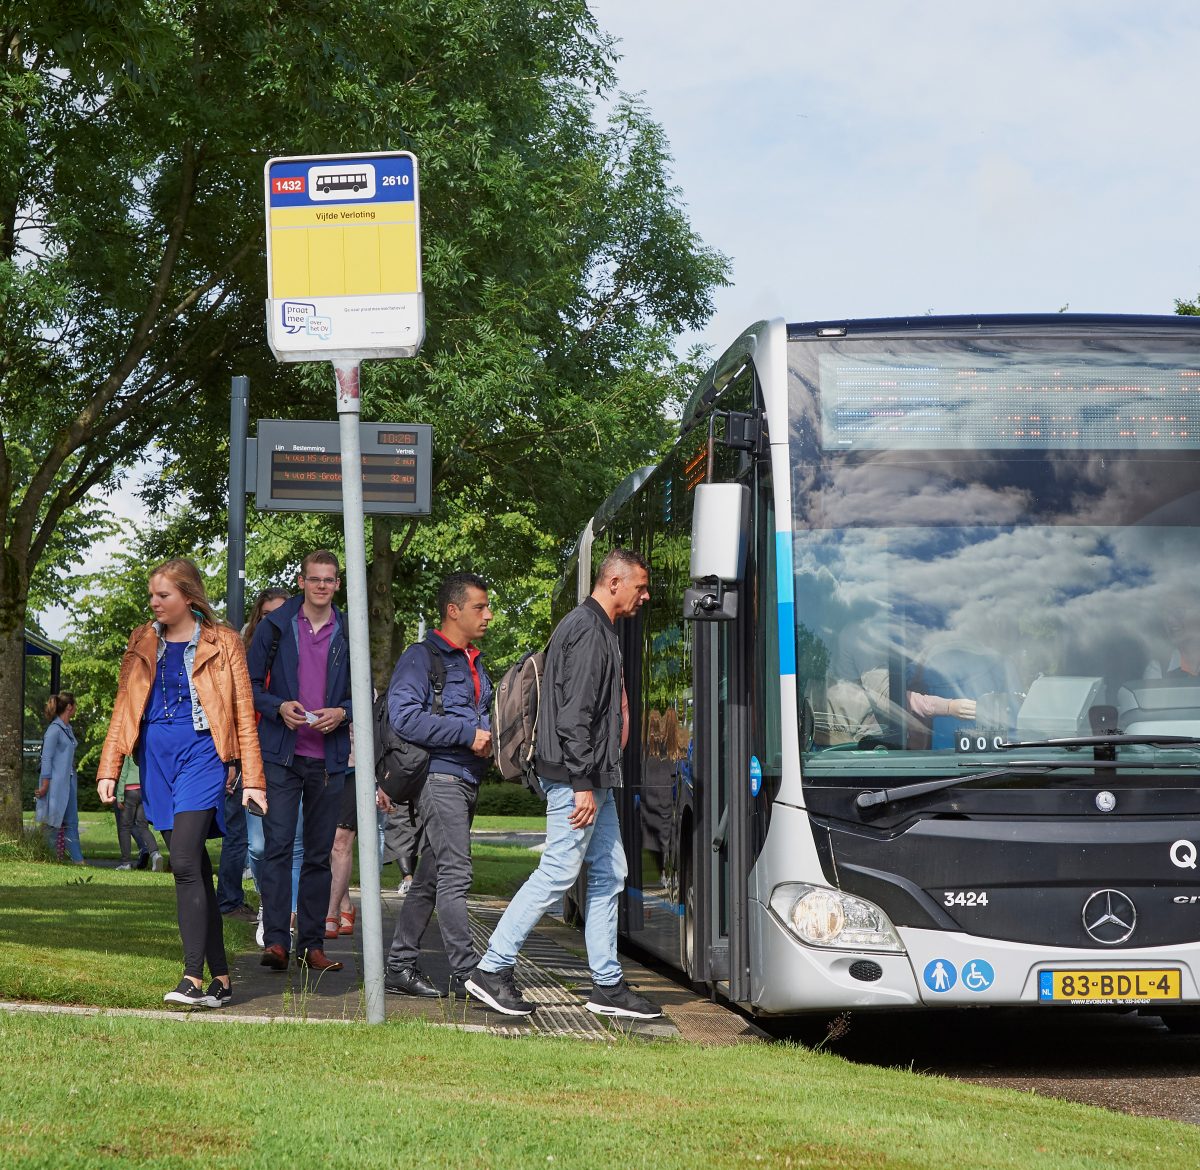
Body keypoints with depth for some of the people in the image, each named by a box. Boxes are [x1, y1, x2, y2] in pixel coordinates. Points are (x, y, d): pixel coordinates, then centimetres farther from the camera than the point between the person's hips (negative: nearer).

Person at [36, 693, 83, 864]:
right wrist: (44, 785, -16)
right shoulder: (54, 730, -13)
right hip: (56, 782, -8)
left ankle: (78, 858, 4)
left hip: (69, 781, 8)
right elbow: (47, 758, -14)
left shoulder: (69, 729, 14)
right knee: (53, 822, -1)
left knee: (71, 822, 5)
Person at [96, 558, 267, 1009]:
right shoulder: (142, 643, 14)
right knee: (195, 869, 5)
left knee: (184, 861, -18)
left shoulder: (221, 643, 2)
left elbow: (243, 713, 3)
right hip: (156, 759, 5)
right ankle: (221, 976, 9)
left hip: (201, 756, -4)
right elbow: (124, 709, 14)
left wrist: (252, 780, 0)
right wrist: (109, 769, 5)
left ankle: (193, 976, -19)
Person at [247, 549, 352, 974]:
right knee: (278, 846, -11)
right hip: (281, 754, -2)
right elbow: (250, 684, 5)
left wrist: (342, 713, -9)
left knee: (319, 854, 7)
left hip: (329, 758, 2)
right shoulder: (274, 627, 3)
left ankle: (312, 944, 11)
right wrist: (279, 707, -14)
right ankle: (274, 940, -11)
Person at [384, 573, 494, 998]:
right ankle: (466, 972, -10)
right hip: (440, 775, -9)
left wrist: (488, 737, 10)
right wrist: (469, 733, -18)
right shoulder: (422, 657, -7)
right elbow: (405, 716, -19)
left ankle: (400, 965, 16)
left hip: (467, 779, 9)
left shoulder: (474, 662, 22)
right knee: (455, 875, -11)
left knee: (430, 876, 11)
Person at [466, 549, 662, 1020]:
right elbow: (574, 714, -21)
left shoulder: (599, 629, 19)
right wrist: (583, 784, -22)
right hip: (578, 776, -11)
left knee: (609, 873, 10)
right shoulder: (587, 630, -14)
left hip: (595, 778, 11)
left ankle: (607, 985, 14)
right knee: (558, 873, -8)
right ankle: (491, 971, -2)